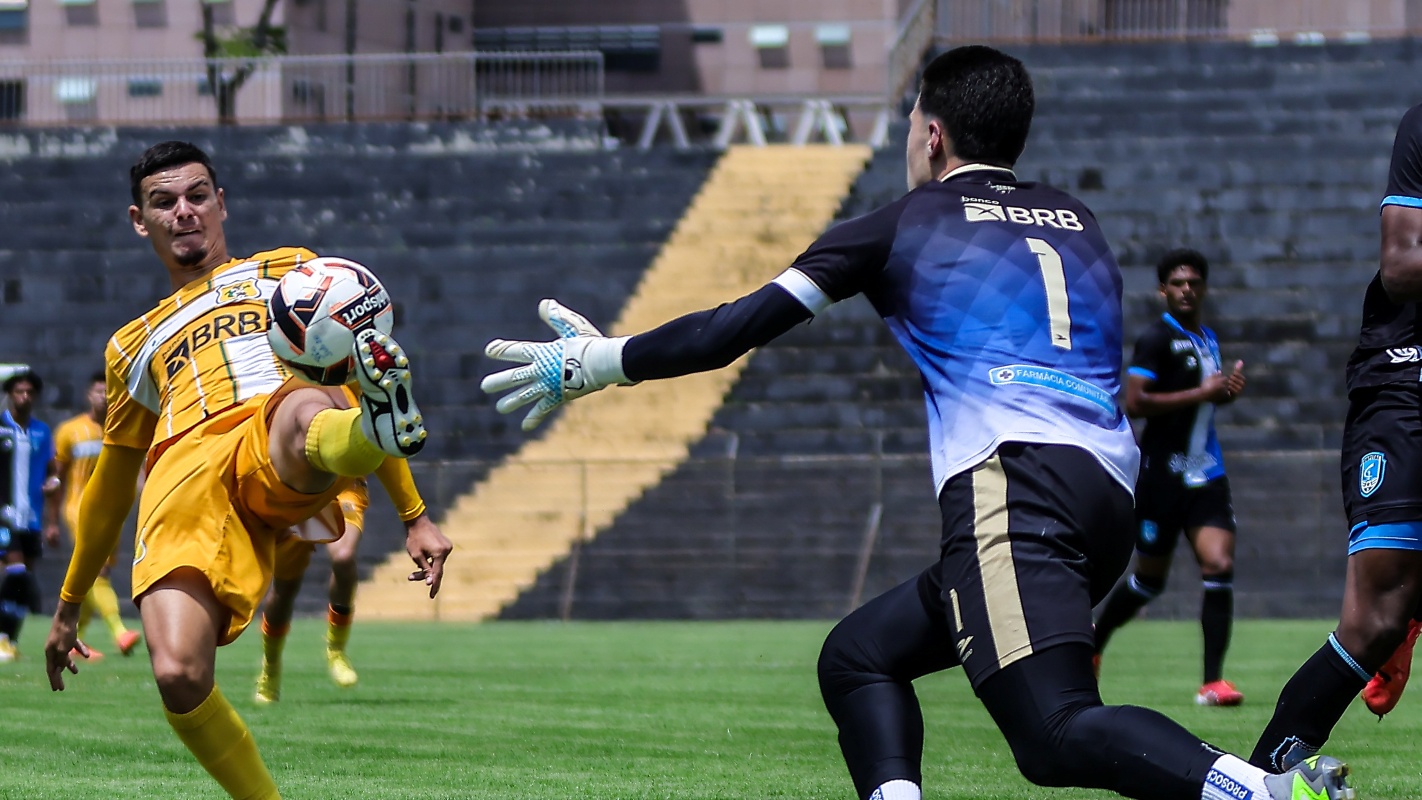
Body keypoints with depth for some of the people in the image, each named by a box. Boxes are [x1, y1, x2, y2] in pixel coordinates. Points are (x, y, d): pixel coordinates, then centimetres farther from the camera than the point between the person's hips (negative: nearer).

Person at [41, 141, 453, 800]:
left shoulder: (287, 272, 32)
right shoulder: (135, 346, 38)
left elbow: (352, 374, 26)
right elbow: (109, 488, 44)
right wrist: (69, 607, 45)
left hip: (283, 461, -2)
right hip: (183, 479, 2)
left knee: (308, 414, -44)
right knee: (178, 677, -26)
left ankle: (385, 427, -79)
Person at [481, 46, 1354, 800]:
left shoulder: (906, 225, 12)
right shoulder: (1079, 222, 26)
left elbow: (736, 328, 12)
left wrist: (590, 362, 25)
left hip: (1012, 484, -7)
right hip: (1109, 493, 7)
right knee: (859, 656, 18)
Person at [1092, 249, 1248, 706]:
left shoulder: (1208, 340, 15)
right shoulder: (1157, 339, -10)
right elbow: (1135, 402, -21)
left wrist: (1228, 390, 9)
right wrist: (1202, 393, -20)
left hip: (1206, 476, 6)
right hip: (1162, 475, -6)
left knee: (1219, 568, -11)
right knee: (1150, 579, 6)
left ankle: (1212, 682, -11)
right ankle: (1093, 643, 34)